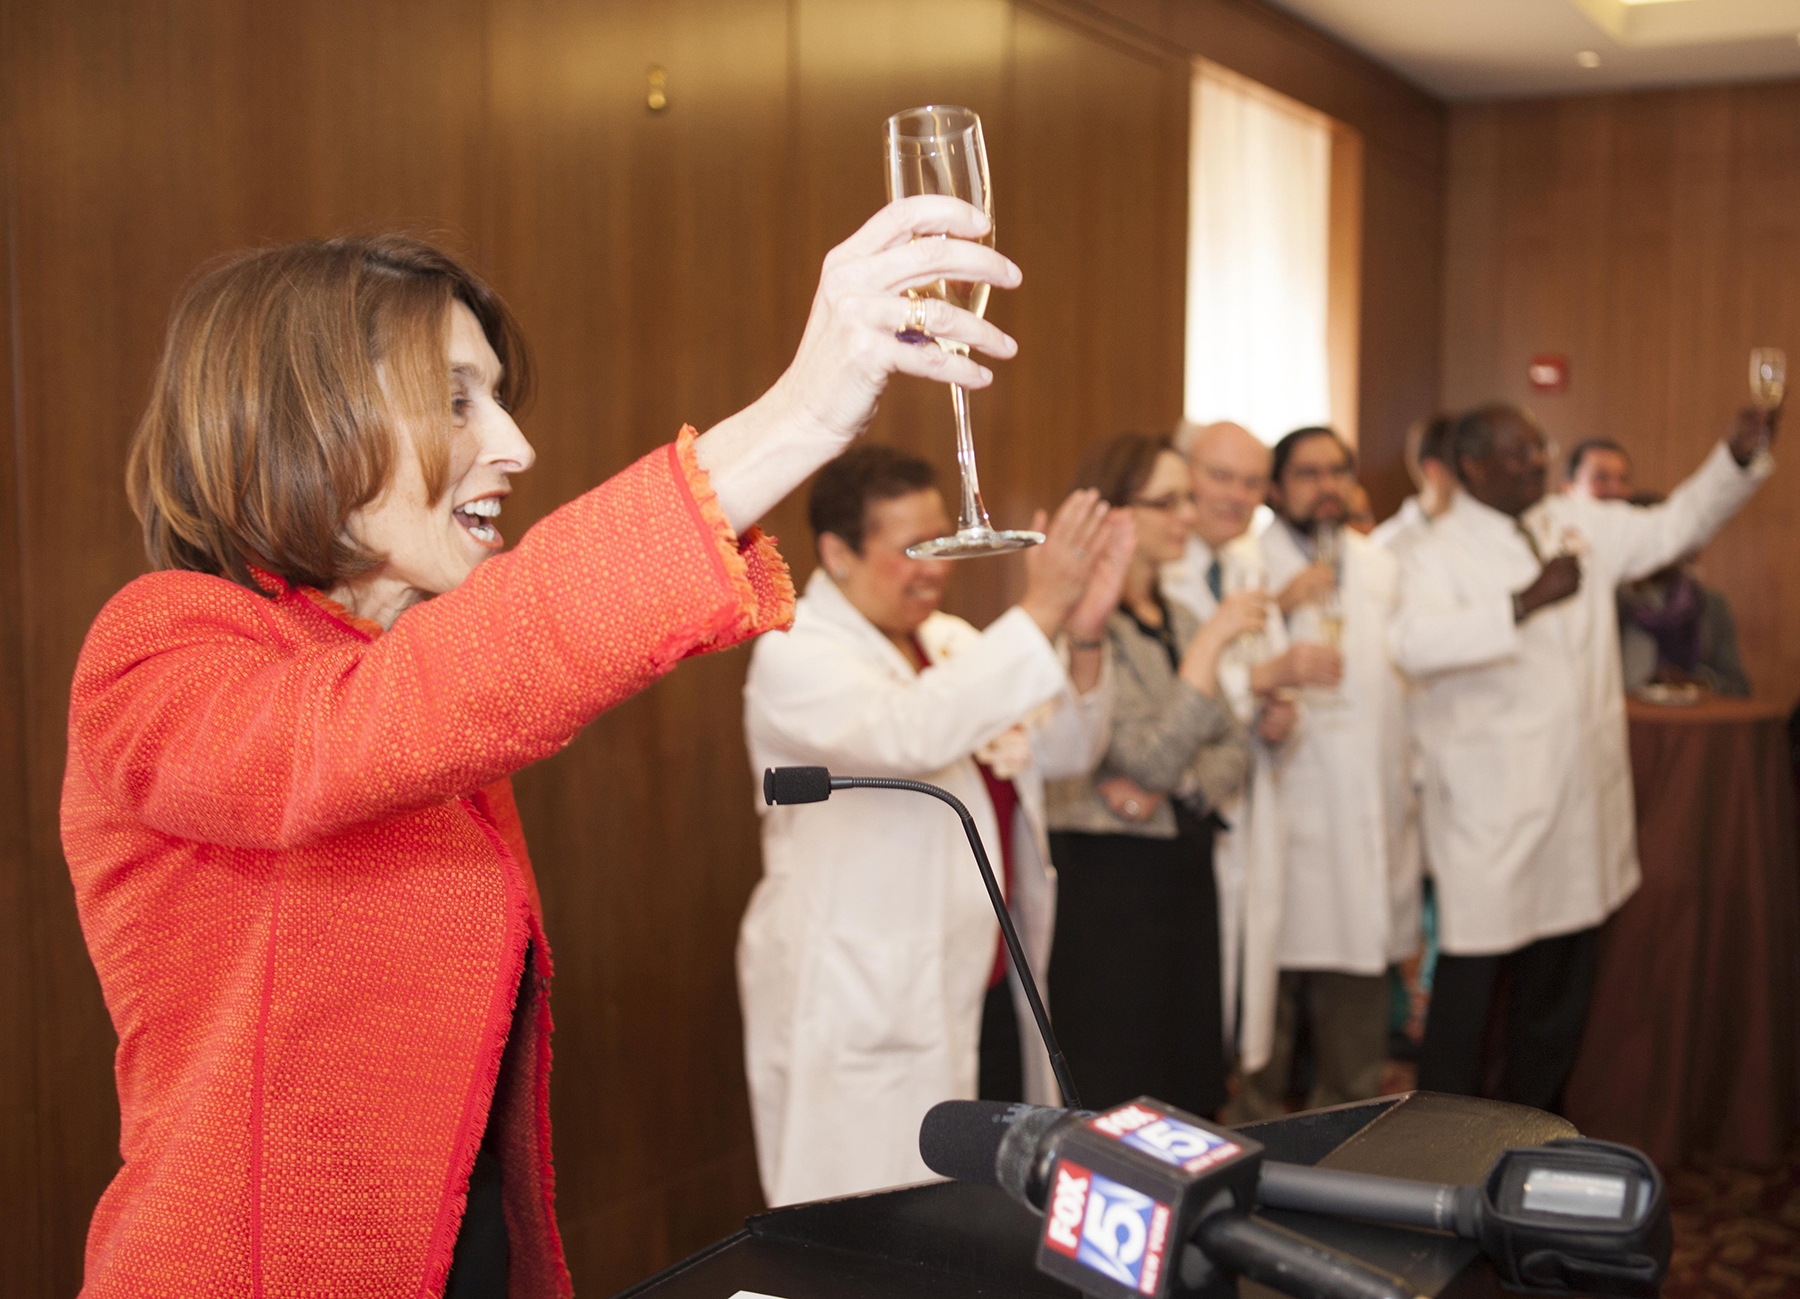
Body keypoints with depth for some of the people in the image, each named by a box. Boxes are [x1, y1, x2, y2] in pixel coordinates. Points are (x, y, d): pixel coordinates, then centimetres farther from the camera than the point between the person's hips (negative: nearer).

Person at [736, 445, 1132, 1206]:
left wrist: (1083, 636, -10)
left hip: (987, 991, 8)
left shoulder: (951, 642, 11)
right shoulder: (795, 656, -14)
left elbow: (1061, 751, 7)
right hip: (867, 1014, -8)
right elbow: (911, 736, -32)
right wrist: (1039, 613, -32)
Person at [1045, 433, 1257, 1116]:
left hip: (1186, 868, 8)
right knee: (1118, 1093, -1)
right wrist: (1212, 640, -20)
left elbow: (1232, 746, 13)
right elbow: (1154, 757, -21)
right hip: (1110, 874, -8)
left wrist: (1186, 785, -8)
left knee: (1193, 1085, 12)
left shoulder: (1178, 619, 13)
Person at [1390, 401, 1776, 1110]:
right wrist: (1528, 601, -40)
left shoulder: (1578, 525, 8)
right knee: (1469, 979, -1)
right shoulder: (1440, 553, -12)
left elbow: (1675, 525, 16)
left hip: (1580, 803, 7)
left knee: (1559, 984, 17)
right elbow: (1414, 642, -31)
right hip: (1491, 810, -7)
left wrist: (1740, 454, 2)